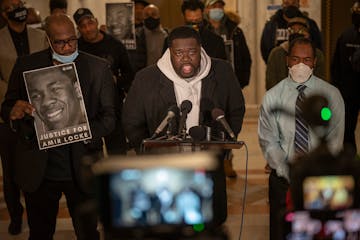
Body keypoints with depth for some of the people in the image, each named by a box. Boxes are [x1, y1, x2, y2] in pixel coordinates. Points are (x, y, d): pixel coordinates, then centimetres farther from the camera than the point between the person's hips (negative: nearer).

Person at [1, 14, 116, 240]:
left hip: (81, 168, -1)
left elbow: (109, 116, -2)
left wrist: (89, 132, -23)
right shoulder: (26, 65, 1)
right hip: (38, 170, 1)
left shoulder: (99, 68, -2)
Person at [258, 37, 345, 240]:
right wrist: (287, 174, -10)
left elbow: (335, 141, -3)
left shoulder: (331, 94, -1)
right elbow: (268, 141, -1)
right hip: (283, 176, 1)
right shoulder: (272, 97, 0)